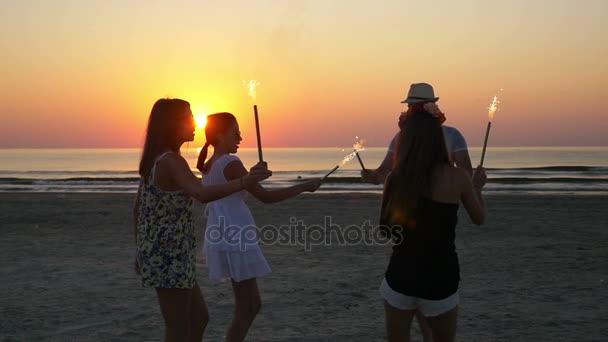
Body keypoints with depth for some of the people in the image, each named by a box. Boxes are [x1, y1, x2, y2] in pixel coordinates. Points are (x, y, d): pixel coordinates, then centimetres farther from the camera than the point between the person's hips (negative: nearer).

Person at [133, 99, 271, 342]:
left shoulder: (153, 160, 11)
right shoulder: (171, 160, -18)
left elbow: (137, 208, 17)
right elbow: (202, 194, -36)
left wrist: (141, 250, 22)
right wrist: (244, 181, -41)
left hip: (158, 253, 10)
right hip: (169, 256, -10)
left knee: (199, 318, 20)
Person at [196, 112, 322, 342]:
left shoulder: (208, 166, 12)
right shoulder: (230, 163, -15)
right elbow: (266, 196, -18)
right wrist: (305, 186, -11)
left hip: (227, 239, 9)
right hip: (236, 241, -9)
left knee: (251, 304, 17)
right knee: (245, 308, -1)